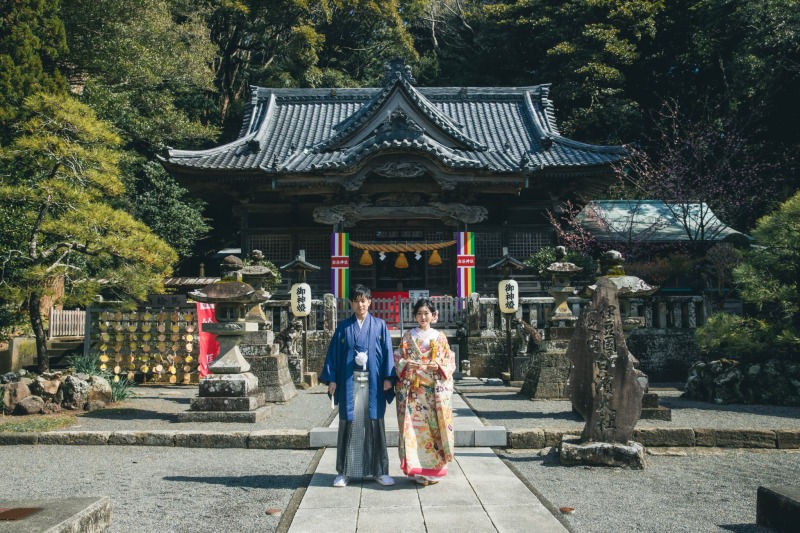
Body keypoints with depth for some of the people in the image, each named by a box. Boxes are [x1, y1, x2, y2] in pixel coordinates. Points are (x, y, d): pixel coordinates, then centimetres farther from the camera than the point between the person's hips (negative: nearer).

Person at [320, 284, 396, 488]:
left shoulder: (379, 325, 6)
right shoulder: (343, 327, 7)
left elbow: (387, 352, 4)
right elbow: (334, 353, 5)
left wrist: (388, 377, -5)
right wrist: (332, 379, -2)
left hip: (373, 382, 0)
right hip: (349, 382, 0)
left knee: (374, 424, 4)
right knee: (349, 424, 2)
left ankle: (379, 470, 12)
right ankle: (344, 471, 11)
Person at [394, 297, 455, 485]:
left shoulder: (440, 337, 9)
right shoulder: (408, 336, 8)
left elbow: (451, 362, 7)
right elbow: (397, 359, 6)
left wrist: (439, 366, -12)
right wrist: (407, 365, -14)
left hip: (436, 391, 1)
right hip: (412, 390, 0)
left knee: (434, 426, -1)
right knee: (414, 427, -4)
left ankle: (434, 469, 11)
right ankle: (417, 470, 3)